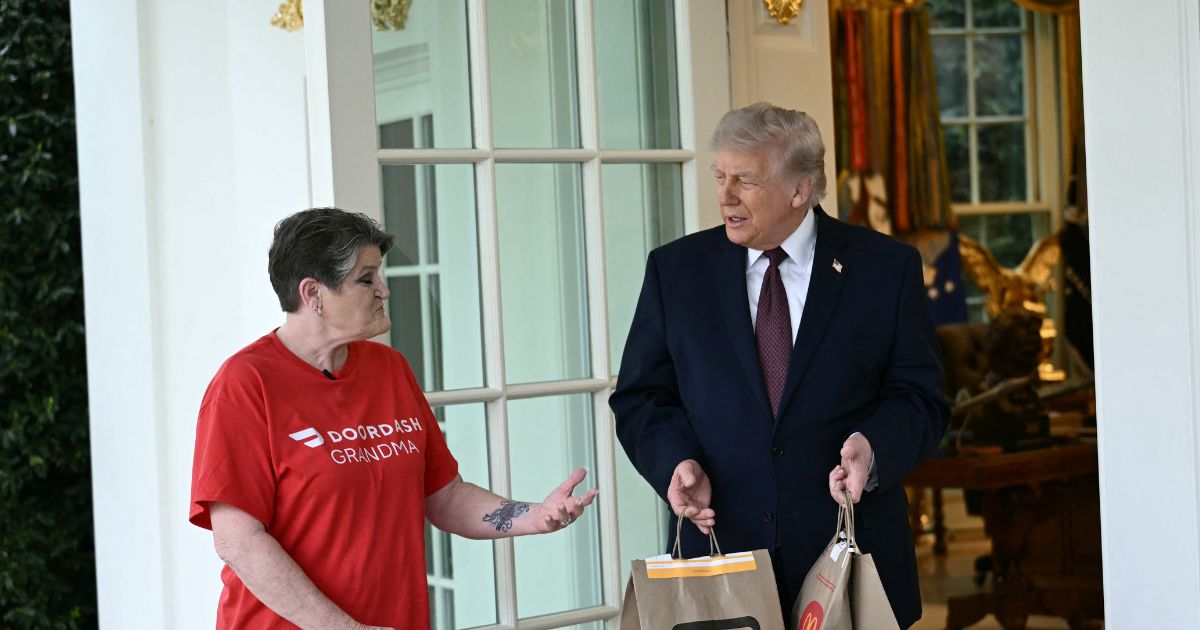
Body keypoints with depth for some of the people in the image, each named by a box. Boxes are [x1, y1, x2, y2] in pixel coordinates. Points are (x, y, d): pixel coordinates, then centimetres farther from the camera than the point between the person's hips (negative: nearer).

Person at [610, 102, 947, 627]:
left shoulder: (887, 268, 0)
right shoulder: (675, 269, 4)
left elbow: (919, 398, 1)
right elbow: (641, 397, 7)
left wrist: (874, 446, -19)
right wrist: (678, 460, -12)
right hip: (721, 545, 1)